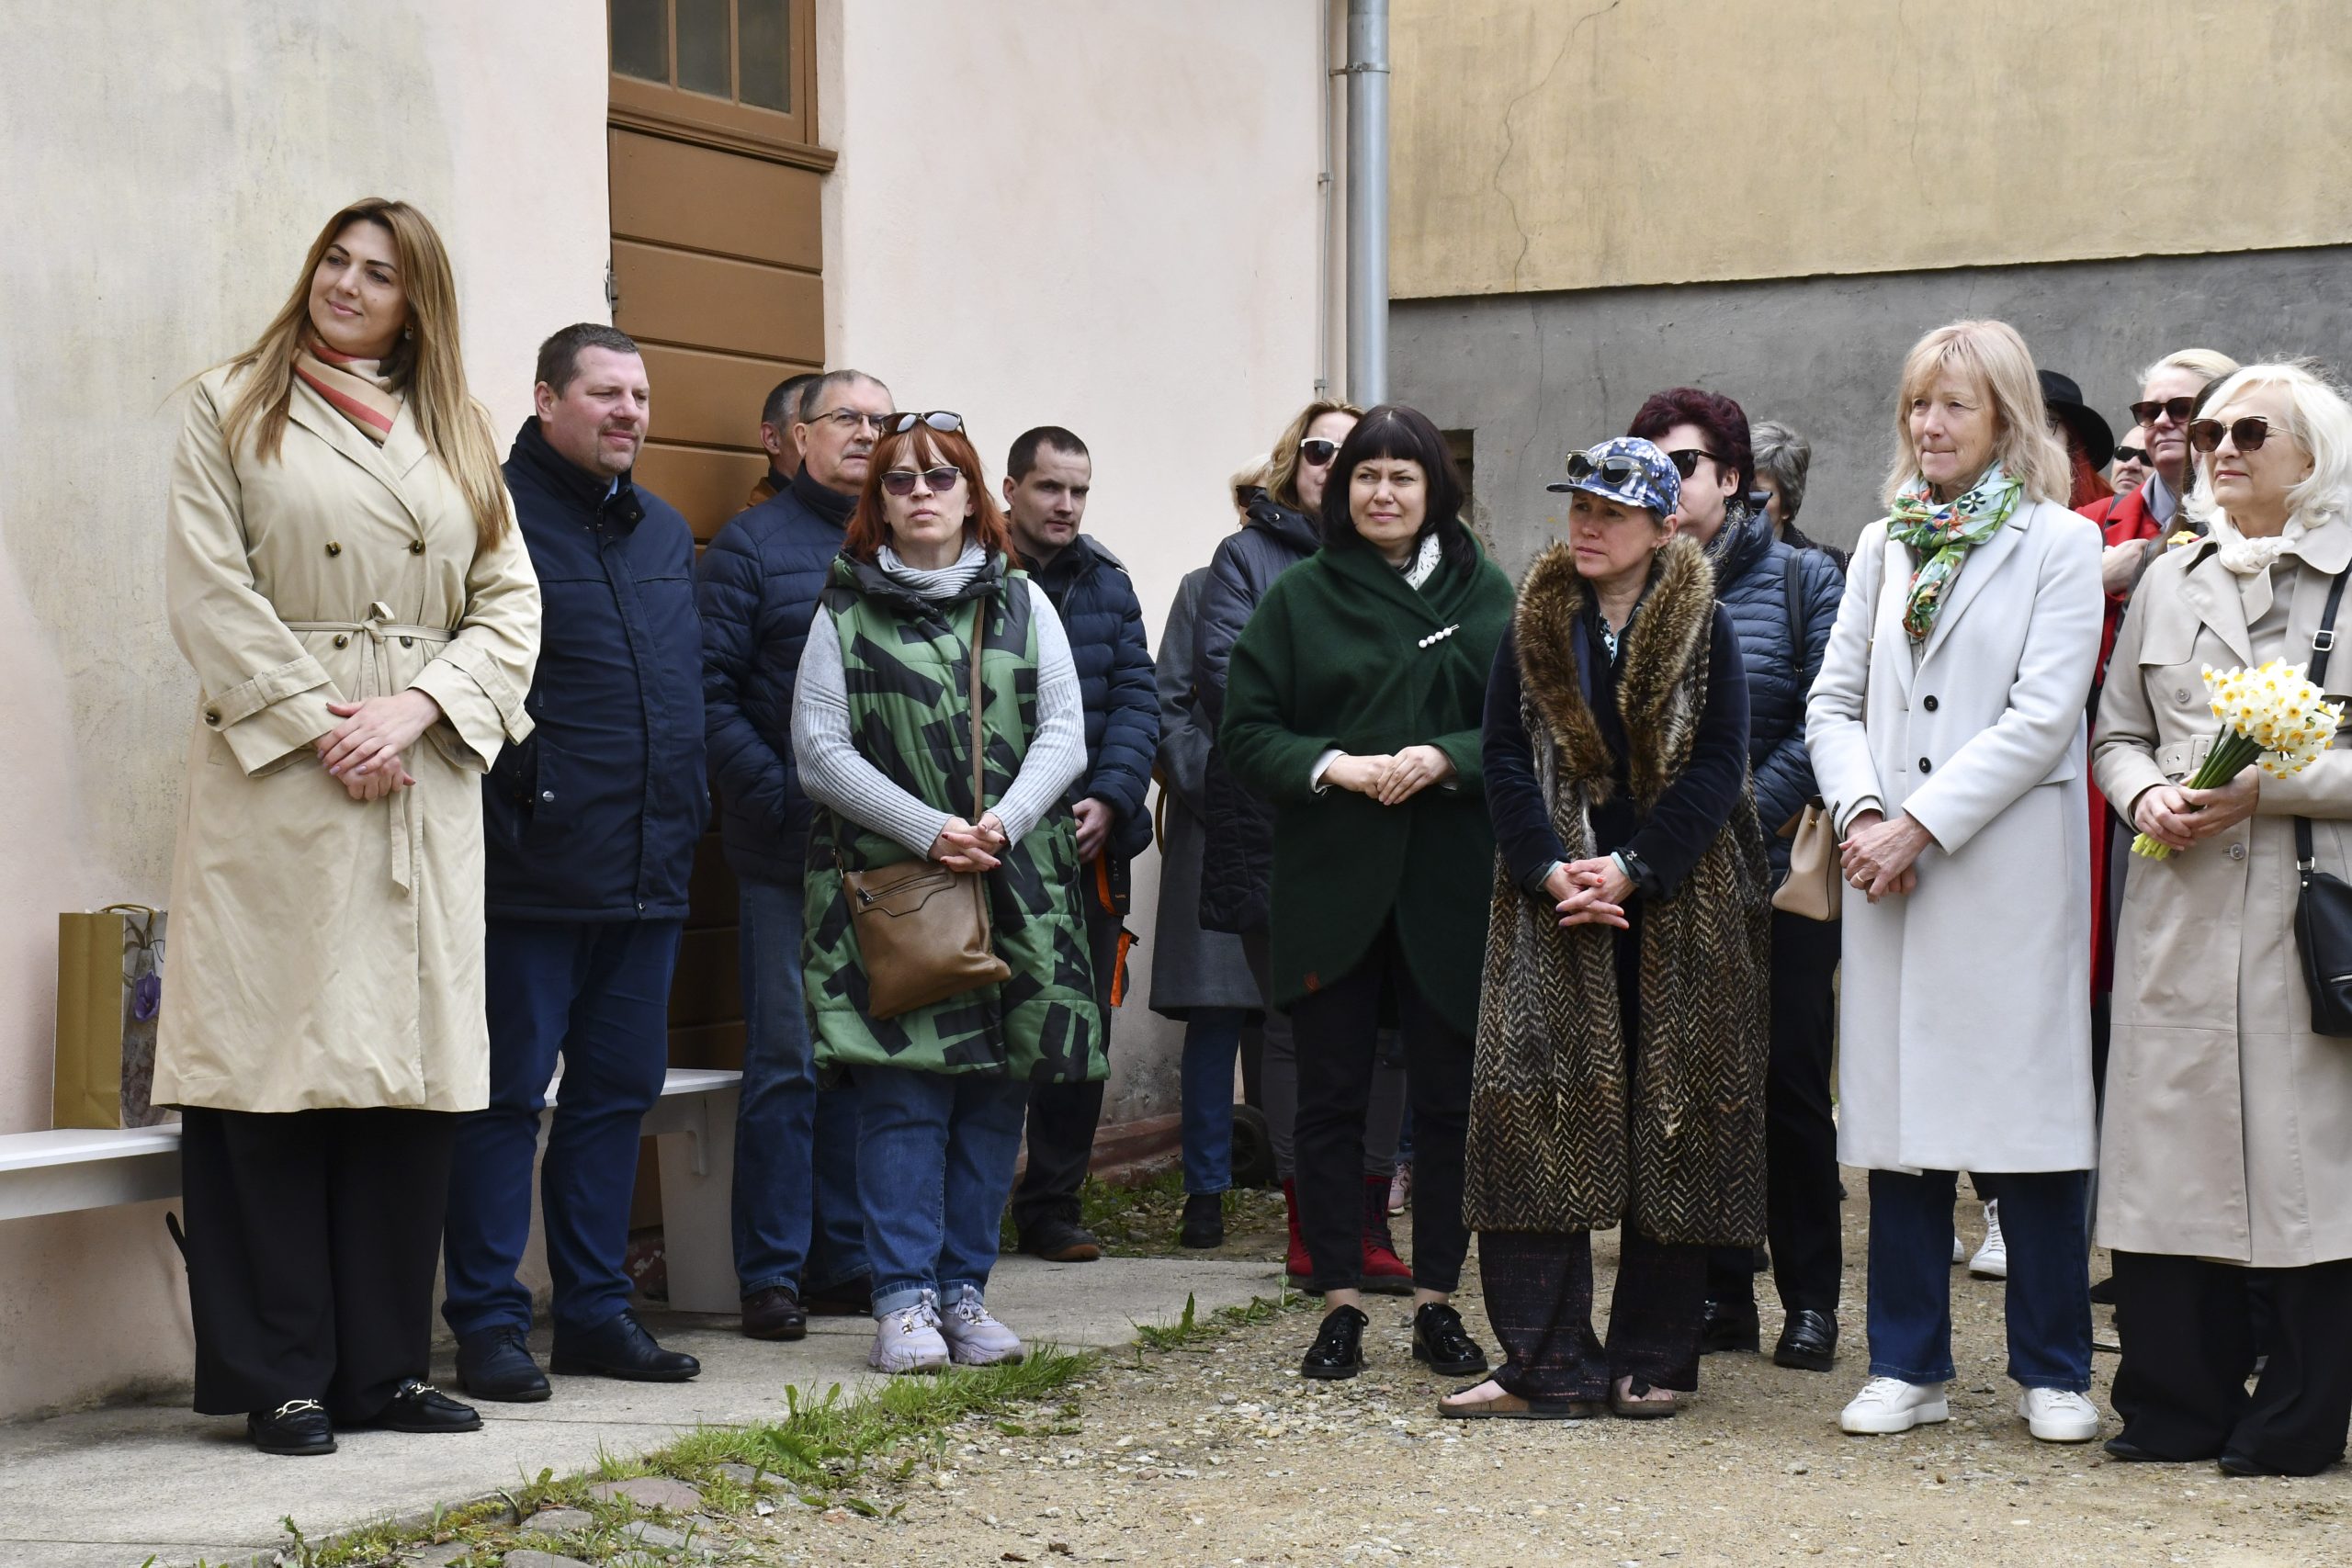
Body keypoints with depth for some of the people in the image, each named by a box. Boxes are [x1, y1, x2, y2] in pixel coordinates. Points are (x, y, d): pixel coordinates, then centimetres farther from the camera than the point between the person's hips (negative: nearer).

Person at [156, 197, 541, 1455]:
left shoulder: (454, 437, 16)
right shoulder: (234, 410, 7)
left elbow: (510, 603, 9)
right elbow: (207, 591, -3)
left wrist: (413, 707, -8)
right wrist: (315, 719, -12)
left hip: (424, 781, 4)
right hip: (274, 777, -4)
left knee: (412, 1066, 3)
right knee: (272, 1067, -5)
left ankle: (386, 1363, 12)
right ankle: (279, 1376, 1)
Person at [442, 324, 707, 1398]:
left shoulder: (665, 532, 17)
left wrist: (688, 814, 15)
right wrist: (501, 817, -17)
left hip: (649, 871, 7)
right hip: (535, 868, -7)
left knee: (618, 1092, 12)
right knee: (505, 1095, -1)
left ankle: (595, 1310, 20)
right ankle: (488, 1321, 5)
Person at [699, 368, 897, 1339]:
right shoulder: (750, 546, 2)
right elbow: (711, 689, -5)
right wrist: (773, 795, -14)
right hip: (788, 852, -4)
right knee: (787, 1061, -3)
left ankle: (847, 1259, 17)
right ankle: (771, 1272, 4)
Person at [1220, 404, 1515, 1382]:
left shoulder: (1484, 596, 6)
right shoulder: (1300, 598, 6)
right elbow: (1246, 730, 2)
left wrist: (1445, 758, -14)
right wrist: (1332, 765, -13)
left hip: (1450, 884, 0)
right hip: (1332, 878, 0)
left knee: (1448, 1096, 4)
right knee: (1330, 1097, 2)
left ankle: (1437, 1303, 14)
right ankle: (1340, 1306, 10)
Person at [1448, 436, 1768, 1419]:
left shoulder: (1704, 629, 1)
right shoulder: (1535, 627, 8)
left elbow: (1717, 768, -5)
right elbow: (1506, 759, 3)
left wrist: (1631, 870, -16)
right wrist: (1553, 871, -12)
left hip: (1677, 909, -1)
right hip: (1556, 906, 2)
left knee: (1672, 1120, 2)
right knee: (1536, 1118, -6)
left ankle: (1650, 1357, 12)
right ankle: (1548, 1363, -1)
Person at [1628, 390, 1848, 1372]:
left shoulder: (1802, 580, 2)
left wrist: (1744, 814, -16)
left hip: (1776, 875, -3)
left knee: (1789, 1084, 2)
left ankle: (1810, 1295, 12)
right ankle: (1720, 1293, 15)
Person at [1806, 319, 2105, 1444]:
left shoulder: (2061, 544, 0)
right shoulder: (1884, 544, 15)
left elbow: (2042, 715, -9)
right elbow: (1835, 699, 13)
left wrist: (1921, 826, -13)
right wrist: (1859, 812, -6)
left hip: (2006, 871, -4)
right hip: (1888, 867, 4)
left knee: (2024, 1111, -3)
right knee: (1897, 1106, 5)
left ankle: (2052, 1371, 9)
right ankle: (1908, 1364, 14)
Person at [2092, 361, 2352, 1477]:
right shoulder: (2169, 581, 16)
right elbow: (2115, 734, 19)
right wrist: (2147, 792, -1)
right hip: (2180, 915, 4)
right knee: (2169, 1160, 3)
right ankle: (2180, 1407, 13)